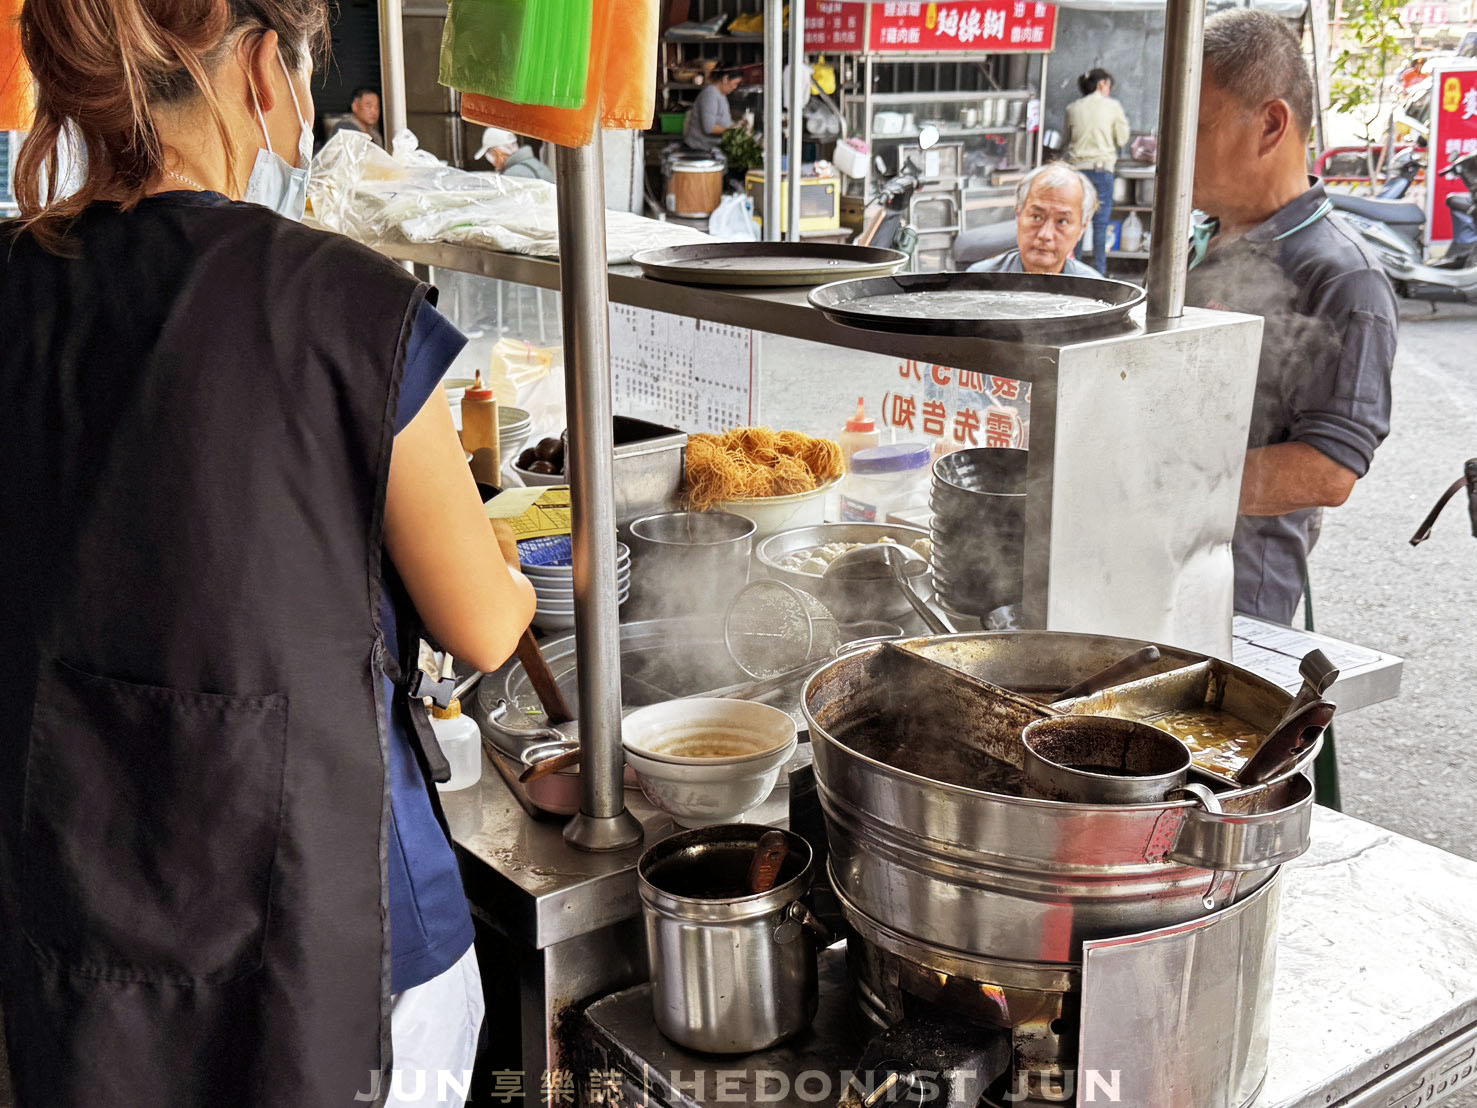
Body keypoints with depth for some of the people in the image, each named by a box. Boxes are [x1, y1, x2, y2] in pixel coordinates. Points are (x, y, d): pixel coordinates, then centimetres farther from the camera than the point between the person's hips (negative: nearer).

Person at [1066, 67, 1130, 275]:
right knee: (1100, 223, 2)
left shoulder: (1073, 108, 6)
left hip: (1076, 167, 3)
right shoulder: (1113, 106, -2)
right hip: (1102, 168, -2)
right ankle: (1099, 271, 3)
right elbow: (1122, 139, 3)